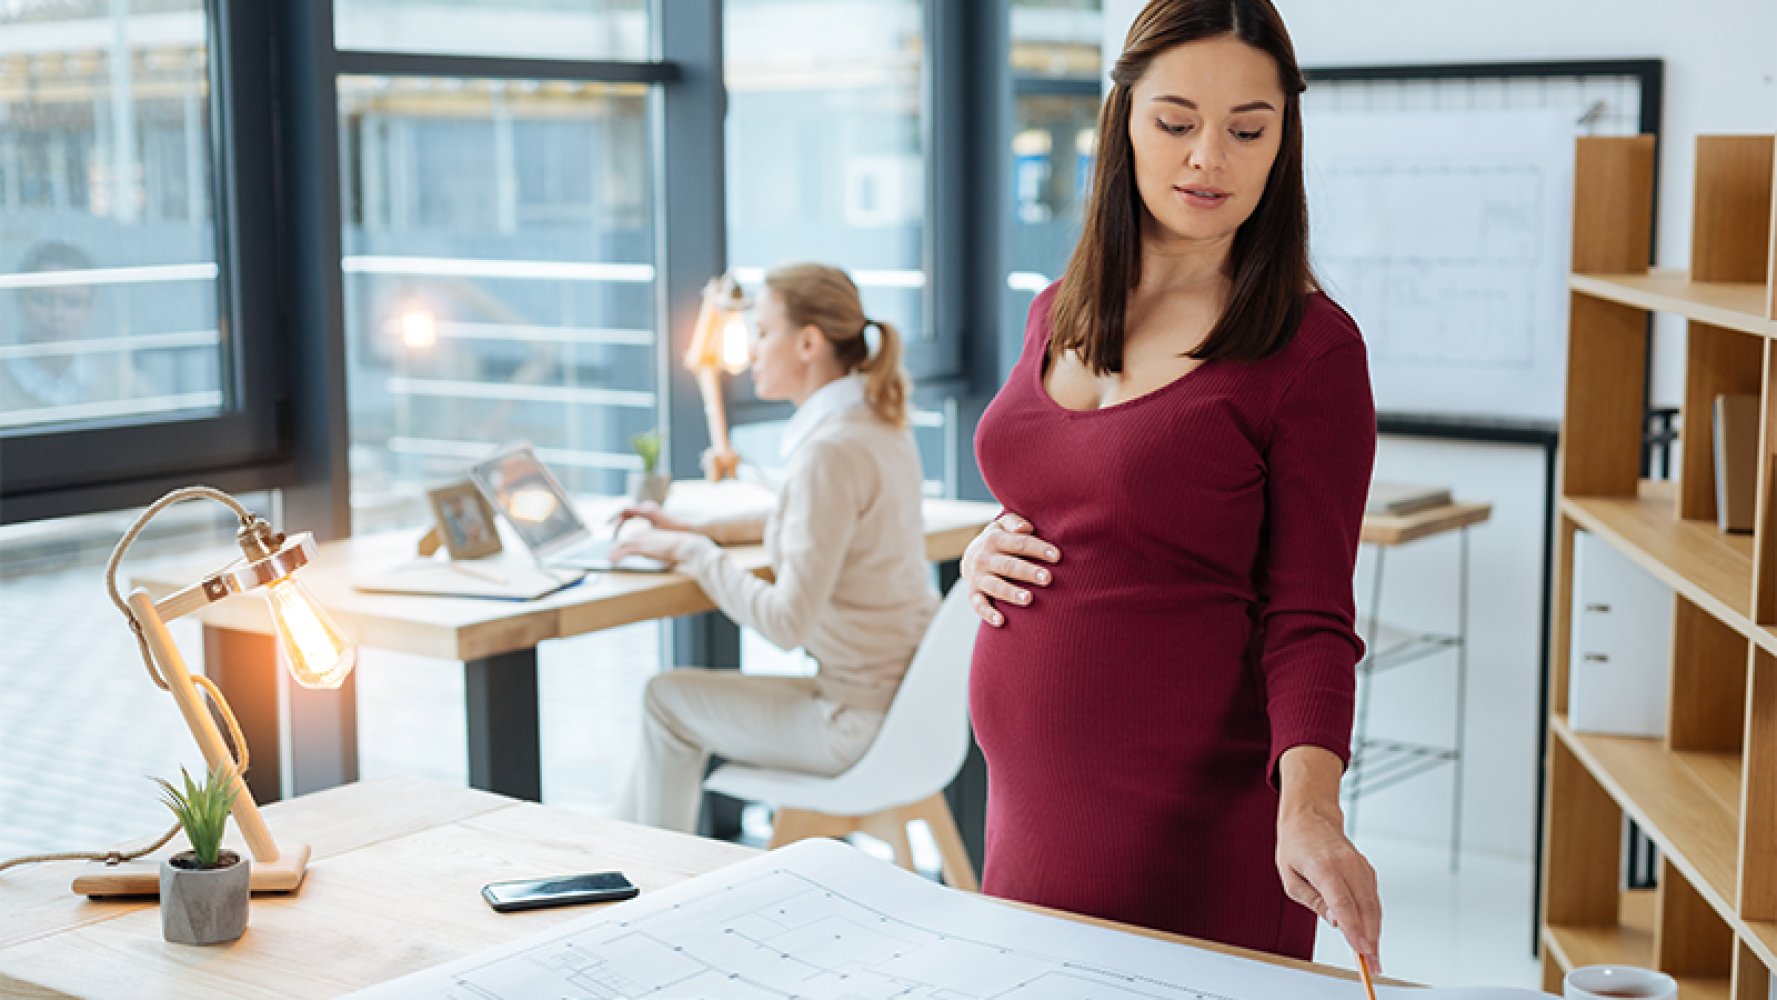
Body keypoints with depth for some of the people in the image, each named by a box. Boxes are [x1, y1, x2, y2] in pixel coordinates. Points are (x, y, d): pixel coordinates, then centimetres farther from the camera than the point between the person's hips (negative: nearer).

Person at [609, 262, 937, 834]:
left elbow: (787, 623, -25)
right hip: (908, 696, 9)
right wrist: (694, 532, 17)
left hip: (863, 723, -9)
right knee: (683, 693, 20)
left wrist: (691, 552, -11)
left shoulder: (831, 452, -24)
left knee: (667, 698, 9)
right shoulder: (881, 426, 6)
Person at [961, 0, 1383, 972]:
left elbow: (1308, 616, -12)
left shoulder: (1311, 346, -10)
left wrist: (1308, 805, -27)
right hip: (1024, 797, 6)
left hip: (1195, 825, -5)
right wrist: (985, 555, 0)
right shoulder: (1058, 315, 7)